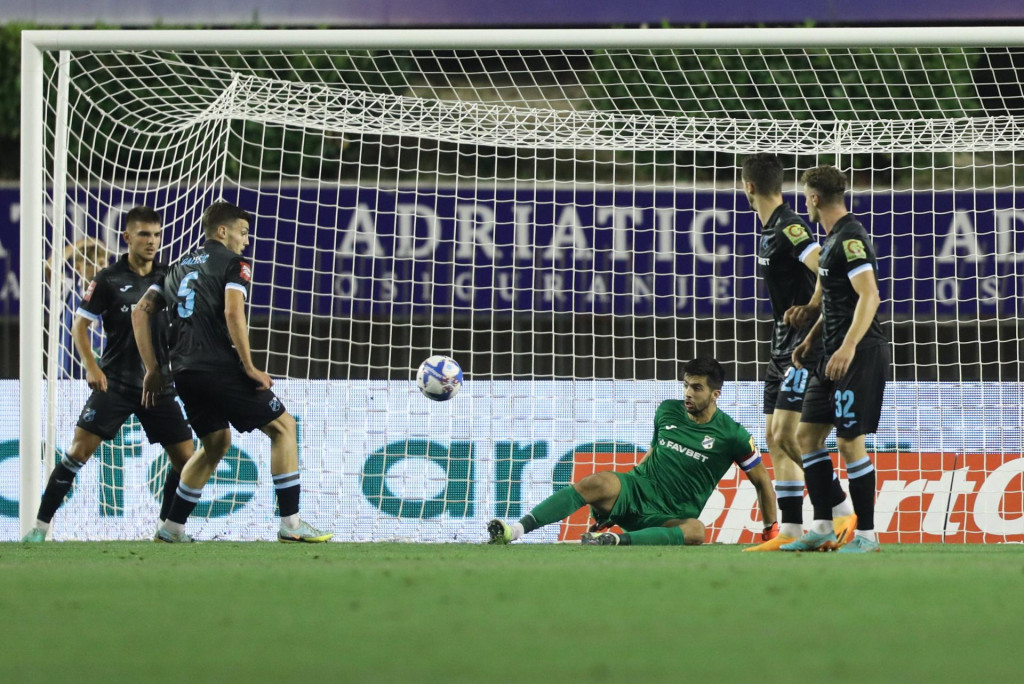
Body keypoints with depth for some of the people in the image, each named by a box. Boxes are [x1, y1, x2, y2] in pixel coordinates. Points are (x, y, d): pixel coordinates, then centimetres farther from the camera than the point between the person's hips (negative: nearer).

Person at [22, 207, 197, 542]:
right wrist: (91, 366, -13)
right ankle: (40, 525, -7)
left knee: (186, 459, -2)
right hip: (115, 383, -3)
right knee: (81, 449, -13)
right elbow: (80, 323, 0)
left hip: (159, 385, 3)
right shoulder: (108, 279, -3)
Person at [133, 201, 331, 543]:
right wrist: (249, 367, -12)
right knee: (283, 425, 3)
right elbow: (233, 312, -16)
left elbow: (140, 312, 18)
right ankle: (291, 523, -5)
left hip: (185, 373, 7)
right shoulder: (233, 264, 0)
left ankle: (172, 527, 17)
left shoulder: (179, 267, 22)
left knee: (217, 443, 23)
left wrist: (152, 370, 18)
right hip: (220, 367, -7)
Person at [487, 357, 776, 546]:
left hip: (672, 516, -2)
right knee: (595, 483, -30)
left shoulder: (731, 434, -3)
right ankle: (516, 530, -44)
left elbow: (761, 481, 6)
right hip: (638, 489, 2)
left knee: (695, 531, -39)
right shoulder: (667, 412, 8)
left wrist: (771, 527, 6)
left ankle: (617, 539, -55)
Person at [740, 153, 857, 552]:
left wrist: (812, 308, -19)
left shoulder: (788, 227, -16)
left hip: (804, 347, -10)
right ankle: (791, 532, 9)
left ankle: (843, 512, -8)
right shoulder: (769, 230, 14)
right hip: (783, 349, 10)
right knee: (775, 439, 8)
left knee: (788, 436, -15)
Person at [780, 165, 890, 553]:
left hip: (859, 356, -11)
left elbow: (869, 296, -25)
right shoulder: (833, 238, 17)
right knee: (807, 434, 10)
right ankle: (822, 529, 13)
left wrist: (848, 347, -33)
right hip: (834, 354, 11)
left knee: (849, 441, -9)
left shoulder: (850, 238, -15)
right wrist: (810, 340, 27)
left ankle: (866, 535, -2)